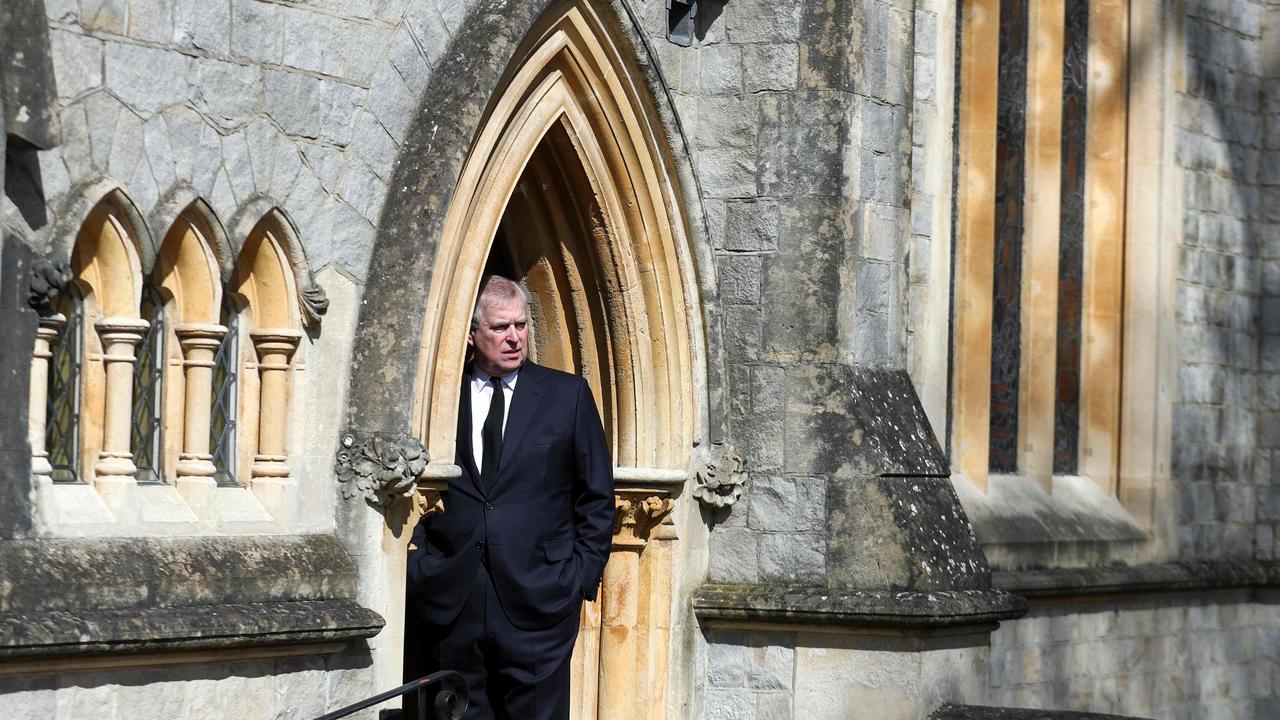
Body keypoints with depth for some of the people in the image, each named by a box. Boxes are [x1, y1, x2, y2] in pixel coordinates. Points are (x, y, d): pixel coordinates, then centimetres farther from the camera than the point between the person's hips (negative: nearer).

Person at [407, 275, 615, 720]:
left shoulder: (567, 395, 8)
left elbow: (597, 496, 9)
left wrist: (582, 576, 2)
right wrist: (418, 566, 2)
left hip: (538, 601, -1)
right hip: (449, 603, 1)